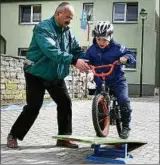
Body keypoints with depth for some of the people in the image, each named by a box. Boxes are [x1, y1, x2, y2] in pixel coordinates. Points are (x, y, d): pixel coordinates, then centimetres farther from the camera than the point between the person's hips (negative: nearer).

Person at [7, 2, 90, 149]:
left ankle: (64, 138, 11)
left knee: (65, 103, 0)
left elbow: (78, 50, 1)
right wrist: (74, 60, -44)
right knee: (33, 107, -6)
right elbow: (51, 51, -36)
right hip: (36, 75, -7)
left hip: (56, 76, 7)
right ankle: (14, 135, 12)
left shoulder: (67, 32, 3)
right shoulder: (43, 28, -21)